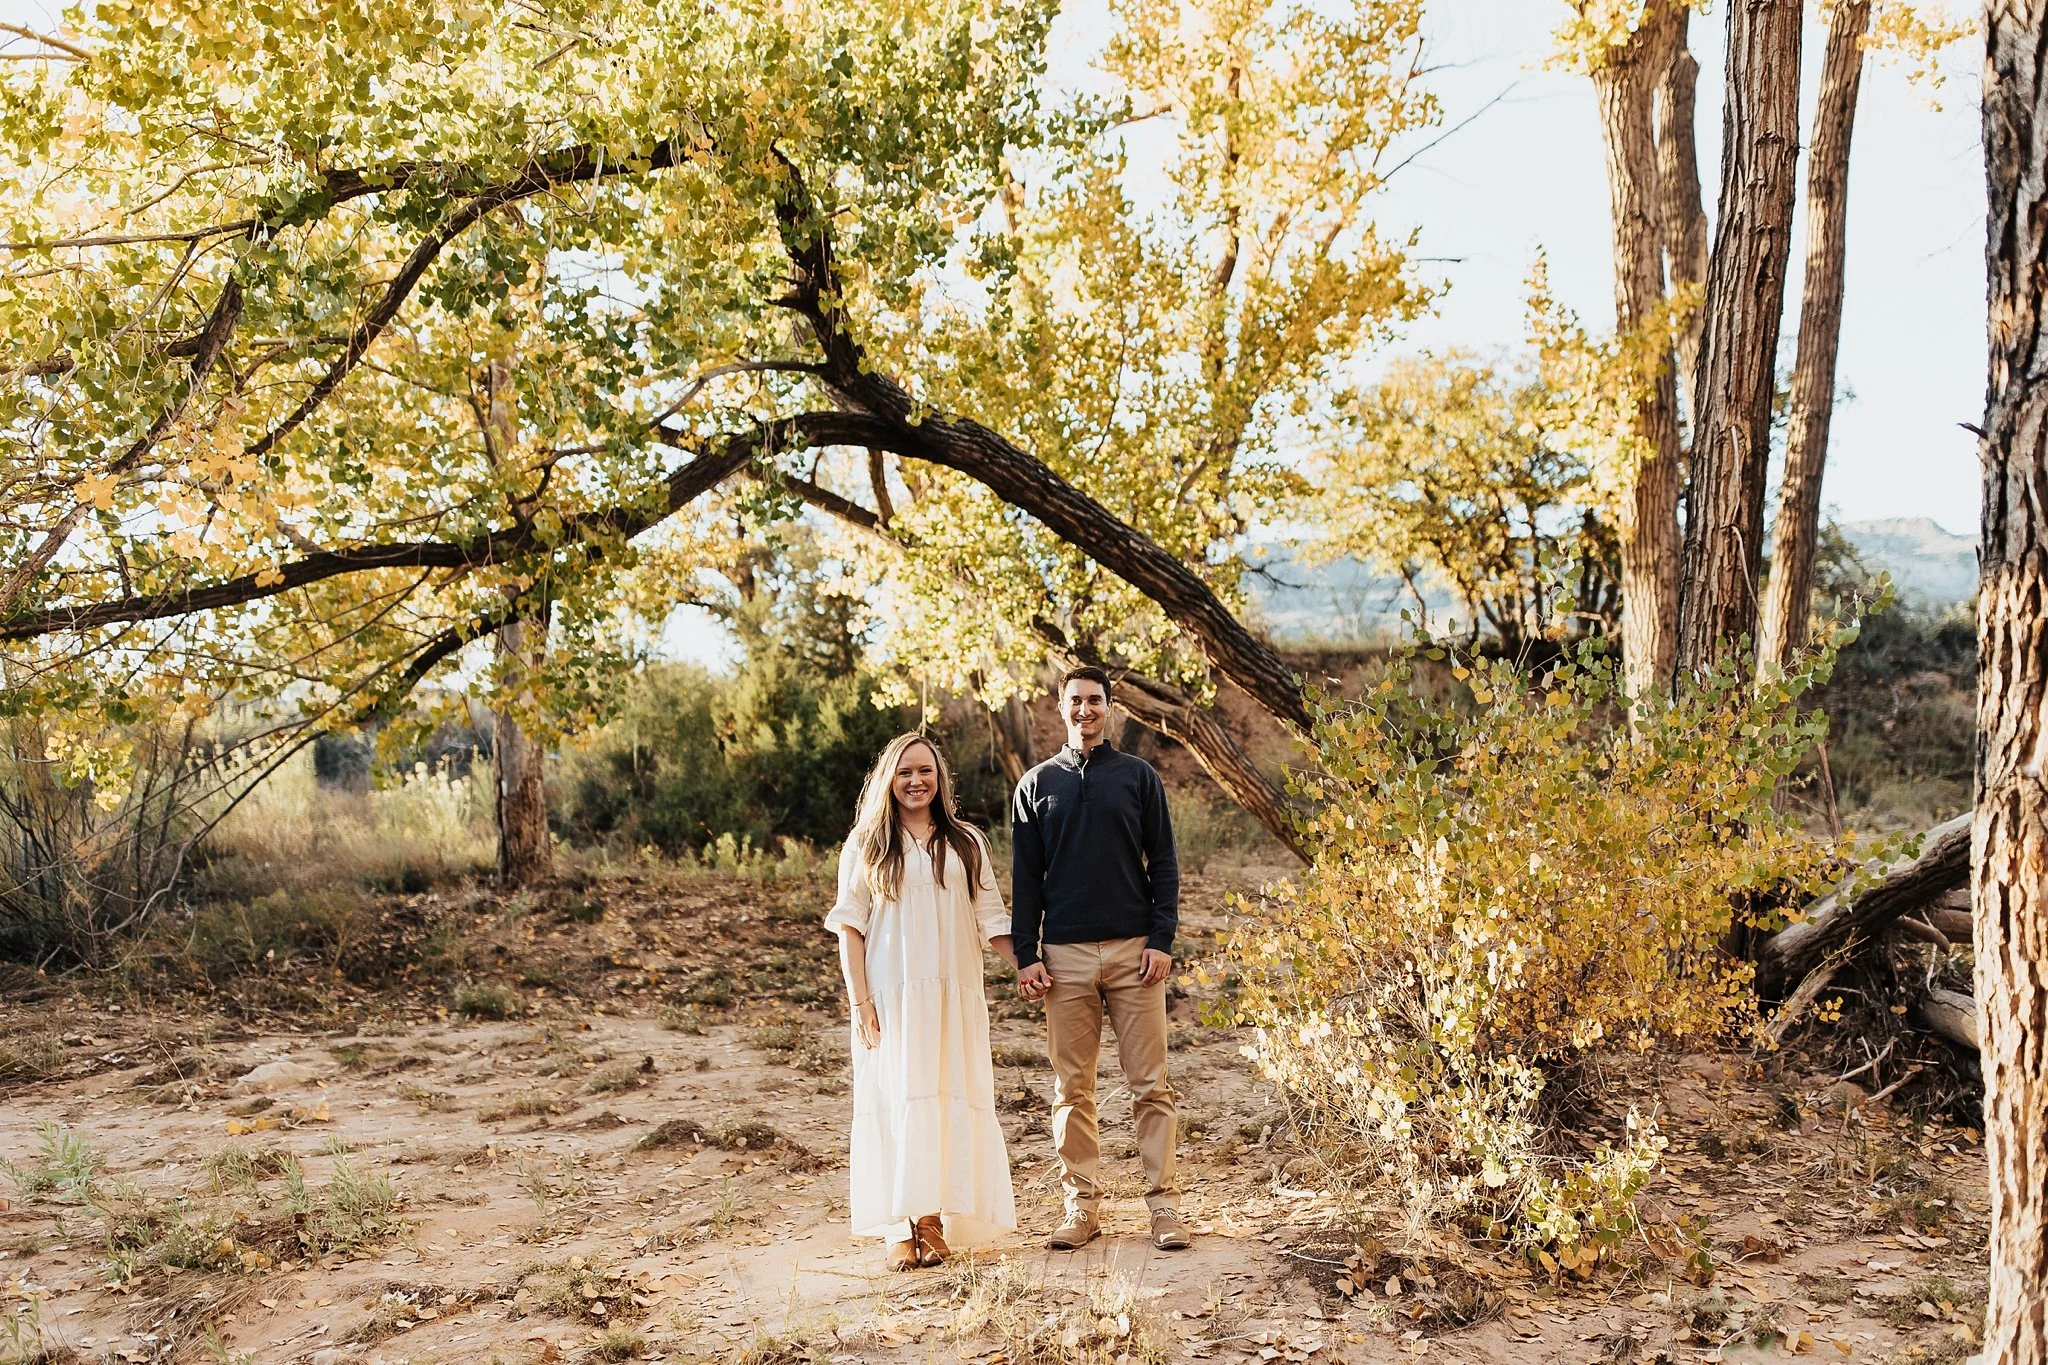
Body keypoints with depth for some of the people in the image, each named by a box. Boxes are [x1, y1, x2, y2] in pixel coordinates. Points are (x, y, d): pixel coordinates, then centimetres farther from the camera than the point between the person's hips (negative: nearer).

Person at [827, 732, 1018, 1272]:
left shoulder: (967, 843, 11)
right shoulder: (866, 846, 5)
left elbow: (990, 917, 11)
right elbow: (849, 925, 1)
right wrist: (860, 1001, -7)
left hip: (954, 996, 2)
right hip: (891, 996, -2)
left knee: (950, 1099, 0)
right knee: (896, 1100, -3)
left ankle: (934, 1219, 7)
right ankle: (901, 1230, 0)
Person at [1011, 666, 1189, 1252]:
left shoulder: (1138, 776, 8)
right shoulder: (1036, 785, 10)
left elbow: (1163, 864, 6)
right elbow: (1025, 878, 9)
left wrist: (1162, 940, -5)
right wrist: (1026, 954, 0)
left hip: (1134, 950, -1)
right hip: (1065, 956, 1)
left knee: (1150, 1084, -1)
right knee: (1073, 1088, 4)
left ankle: (1164, 1203, 5)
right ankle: (1082, 1205, 12)